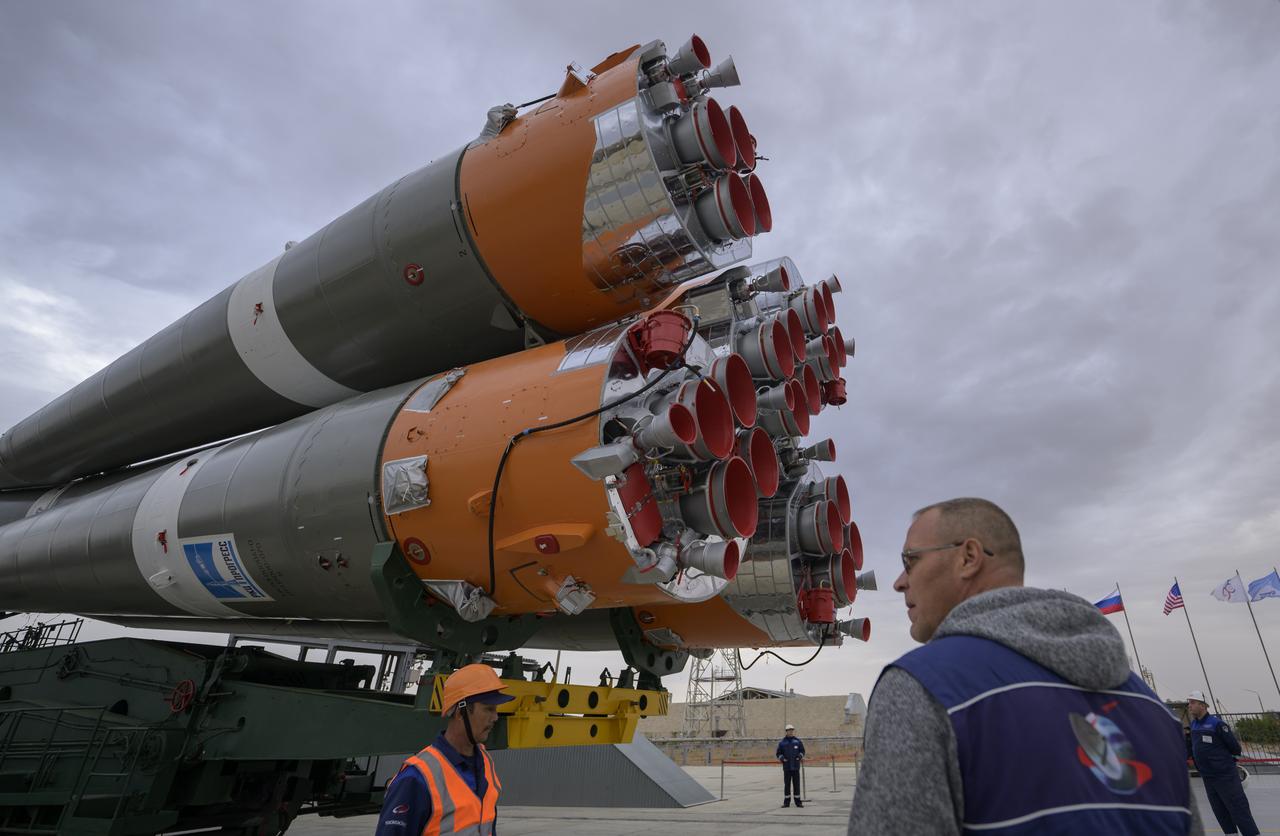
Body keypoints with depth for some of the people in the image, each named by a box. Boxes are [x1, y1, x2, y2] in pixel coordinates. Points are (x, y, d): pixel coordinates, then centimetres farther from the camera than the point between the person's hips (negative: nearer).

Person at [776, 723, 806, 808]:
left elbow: (802, 751, 11)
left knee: (796, 784, 3)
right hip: (786, 767, 0)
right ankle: (786, 802, 12)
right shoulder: (782, 742, 3)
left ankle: (798, 801, 12)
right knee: (787, 784, 4)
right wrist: (782, 758, -11)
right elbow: (778, 753, 8)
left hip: (796, 766, 0)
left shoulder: (798, 741, 5)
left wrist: (800, 756, -7)